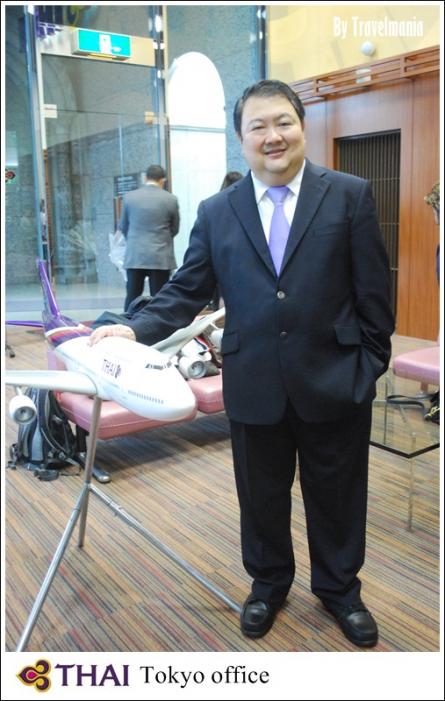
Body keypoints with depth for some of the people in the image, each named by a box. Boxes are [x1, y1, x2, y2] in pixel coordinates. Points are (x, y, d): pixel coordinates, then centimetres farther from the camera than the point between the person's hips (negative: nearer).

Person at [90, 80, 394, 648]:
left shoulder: (350, 195, -1)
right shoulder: (216, 212, 4)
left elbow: (372, 290, -2)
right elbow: (186, 291, 2)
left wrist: (371, 362, -3)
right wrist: (136, 329, -13)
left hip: (335, 382, -1)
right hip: (254, 386, 2)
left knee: (337, 495, 15)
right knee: (261, 496, 17)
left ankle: (339, 589, 41)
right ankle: (268, 584, 43)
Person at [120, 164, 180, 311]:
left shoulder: (129, 197, 1)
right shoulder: (171, 199, -3)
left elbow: (124, 227, 11)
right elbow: (174, 229, 7)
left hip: (134, 256, 2)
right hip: (161, 257, -1)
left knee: (132, 298, 8)